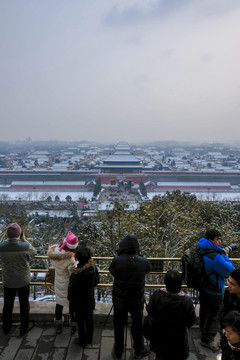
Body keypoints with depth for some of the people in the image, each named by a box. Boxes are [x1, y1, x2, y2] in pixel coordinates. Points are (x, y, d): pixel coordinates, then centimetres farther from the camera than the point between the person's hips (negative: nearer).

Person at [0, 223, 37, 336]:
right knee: (24, 305, 17)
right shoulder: (25, 246, -25)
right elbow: (34, 253, -3)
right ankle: (24, 328, 33)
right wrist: (25, 241, 2)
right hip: (23, 281, -2)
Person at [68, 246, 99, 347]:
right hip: (90, 299, 5)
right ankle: (89, 338, 44)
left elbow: (72, 289, -21)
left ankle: (82, 341, 36)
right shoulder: (93, 267, -16)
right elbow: (96, 281, 1)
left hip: (79, 302, -5)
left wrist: (70, 298, -2)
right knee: (89, 319, 24)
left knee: (80, 321, 16)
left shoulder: (77, 272, -34)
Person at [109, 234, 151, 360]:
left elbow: (112, 271, -3)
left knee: (119, 326, 19)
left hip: (119, 300, 0)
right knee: (137, 326, 22)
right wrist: (138, 255, 12)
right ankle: (139, 349, 42)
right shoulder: (143, 262, -19)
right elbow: (148, 269, 4)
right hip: (137, 300, 1)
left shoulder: (117, 261, -23)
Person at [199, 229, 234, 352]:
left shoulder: (201, 251, -5)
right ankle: (207, 339, 23)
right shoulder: (215, 257, -30)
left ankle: (204, 333, 42)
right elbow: (229, 271, -23)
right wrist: (225, 257, -11)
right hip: (214, 292, -9)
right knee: (213, 316, 9)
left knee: (204, 313, 24)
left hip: (203, 289, 9)